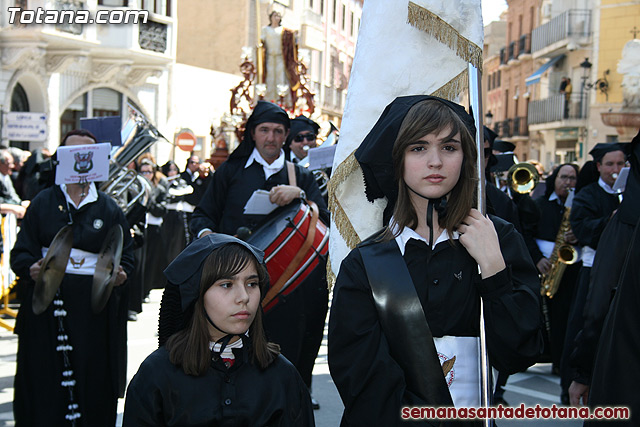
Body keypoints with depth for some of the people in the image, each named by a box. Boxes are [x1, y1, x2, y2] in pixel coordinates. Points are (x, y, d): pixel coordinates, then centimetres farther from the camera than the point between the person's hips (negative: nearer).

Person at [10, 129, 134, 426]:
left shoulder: (109, 209, 11)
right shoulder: (43, 203, 10)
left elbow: (127, 257, 9)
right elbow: (21, 253, 5)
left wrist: (120, 274, -13)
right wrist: (30, 268, -16)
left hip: (94, 310, 0)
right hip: (46, 306, 0)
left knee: (93, 388, -1)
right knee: (44, 387, 0)